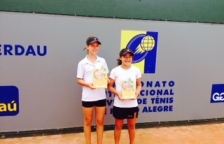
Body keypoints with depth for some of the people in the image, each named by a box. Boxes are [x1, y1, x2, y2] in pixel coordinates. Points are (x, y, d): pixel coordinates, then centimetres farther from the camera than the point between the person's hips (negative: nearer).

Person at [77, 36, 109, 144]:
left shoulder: (102, 61, 4)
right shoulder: (82, 63, -4)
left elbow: (106, 77, 9)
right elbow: (79, 80, -3)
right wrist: (88, 84, -21)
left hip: (101, 96, 2)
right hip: (87, 97, -2)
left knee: (100, 122, 12)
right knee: (88, 122, 12)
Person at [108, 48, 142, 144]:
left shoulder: (136, 70, -1)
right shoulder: (115, 71, -8)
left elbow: (139, 85, 8)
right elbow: (110, 86, -3)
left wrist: (137, 93, -12)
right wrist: (117, 93, -20)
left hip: (132, 104, 2)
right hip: (119, 104, -2)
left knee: (132, 125, 16)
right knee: (118, 126, 13)